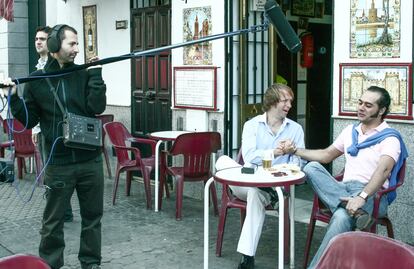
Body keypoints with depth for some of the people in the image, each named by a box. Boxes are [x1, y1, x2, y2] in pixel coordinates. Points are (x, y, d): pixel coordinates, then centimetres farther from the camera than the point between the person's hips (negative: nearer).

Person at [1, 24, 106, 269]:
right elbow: (29, 120, 4)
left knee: (93, 215, 12)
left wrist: (96, 73, -10)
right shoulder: (36, 81, 1)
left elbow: (97, 108, -10)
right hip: (59, 163, -1)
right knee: (53, 220, 8)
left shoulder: (85, 74, 3)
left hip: (90, 159, 2)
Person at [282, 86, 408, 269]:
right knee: (311, 167, -19)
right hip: (343, 190, 6)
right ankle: (354, 210, -36)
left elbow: (383, 170, -22)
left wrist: (362, 197, -38)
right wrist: (295, 150, 15)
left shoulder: (390, 138, -4)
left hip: (372, 195, -6)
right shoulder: (351, 131, 18)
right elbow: (327, 155, 27)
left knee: (342, 217, -38)